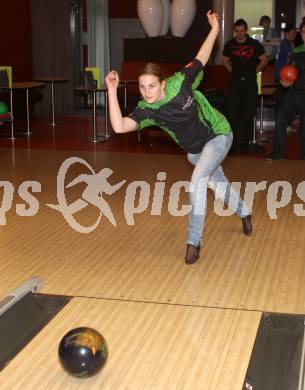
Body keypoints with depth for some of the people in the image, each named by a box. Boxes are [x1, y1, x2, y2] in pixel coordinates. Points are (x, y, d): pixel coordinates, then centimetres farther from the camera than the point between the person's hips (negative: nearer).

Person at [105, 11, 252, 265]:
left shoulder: (181, 82, -28)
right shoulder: (146, 111, -24)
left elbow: (201, 59, -11)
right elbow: (119, 127, -39)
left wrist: (214, 29, -10)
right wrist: (112, 91, -41)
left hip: (218, 135, -4)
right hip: (194, 150, 4)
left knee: (197, 181, -24)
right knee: (219, 185, 22)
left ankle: (194, 241, -11)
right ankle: (244, 212, 56)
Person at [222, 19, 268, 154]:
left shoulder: (254, 44, -1)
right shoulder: (230, 44, 3)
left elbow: (264, 60, 8)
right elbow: (225, 60, 18)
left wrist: (254, 71, 3)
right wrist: (233, 71, 8)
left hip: (250, 82, -1)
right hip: (235, 82, 1)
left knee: (248, 114, 1)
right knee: (231, 113, -3)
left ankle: (245, 143, 11)